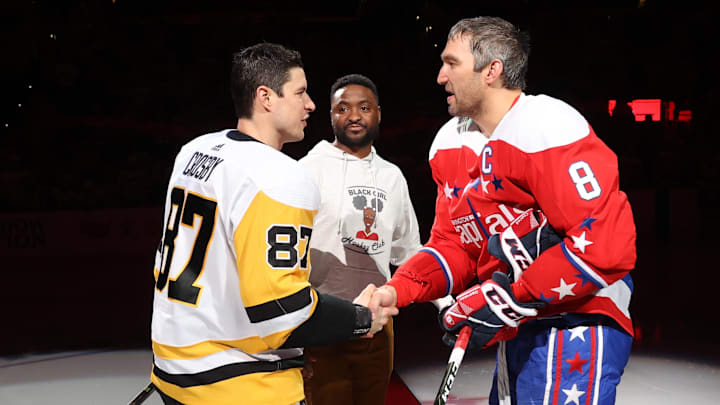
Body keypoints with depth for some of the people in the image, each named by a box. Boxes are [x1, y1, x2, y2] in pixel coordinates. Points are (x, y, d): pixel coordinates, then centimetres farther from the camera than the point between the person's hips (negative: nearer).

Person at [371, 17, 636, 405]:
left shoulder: (546, 127, -18)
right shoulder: (451, 143, 9)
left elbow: (606, 245, -25)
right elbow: (454, 245, 10)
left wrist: (506, 300, -20)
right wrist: (397, 290, -8)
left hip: (577, 322, -8)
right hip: (516, 330, 9)